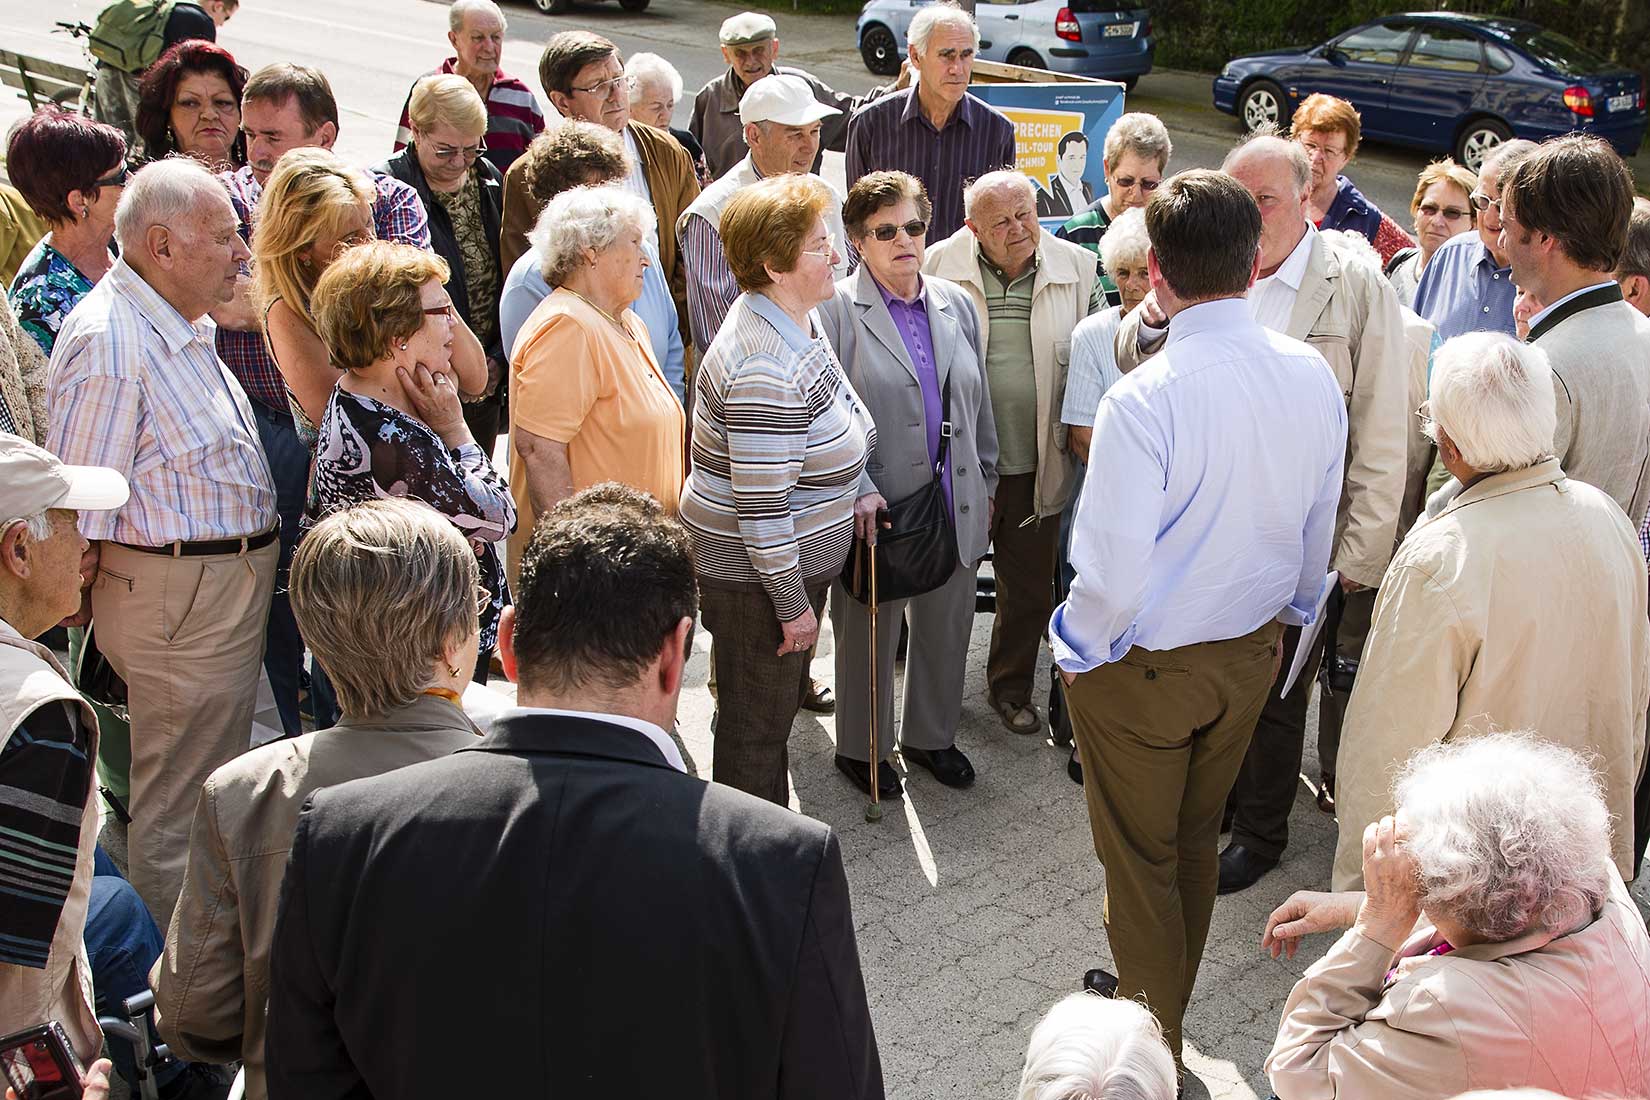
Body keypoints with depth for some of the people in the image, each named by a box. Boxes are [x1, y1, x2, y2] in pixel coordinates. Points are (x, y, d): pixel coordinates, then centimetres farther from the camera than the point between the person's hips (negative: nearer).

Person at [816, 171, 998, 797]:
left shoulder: (956, 304, 8)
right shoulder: (835, 310, -10)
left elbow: (978, 402, 15)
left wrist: (985, 482, 16)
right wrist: (858, 488, -19)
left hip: (955, 503, 5)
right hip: (875, 506, -5)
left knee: (947, 627, 18)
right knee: (869, 633, 11)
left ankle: (932, 736, 39)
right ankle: (861, 748, 31)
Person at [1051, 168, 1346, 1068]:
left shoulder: (1142, 401, -29)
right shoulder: (1313, 376, -10)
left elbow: (1114, 572, -27)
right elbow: (1321, 528, 3)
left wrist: (1076, 654, -8)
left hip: (1144, 667, -6)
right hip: (1253, 652, 6)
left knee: (1141, 859, 15)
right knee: (1196, 840, 25)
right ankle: (1161, 1005, 46)